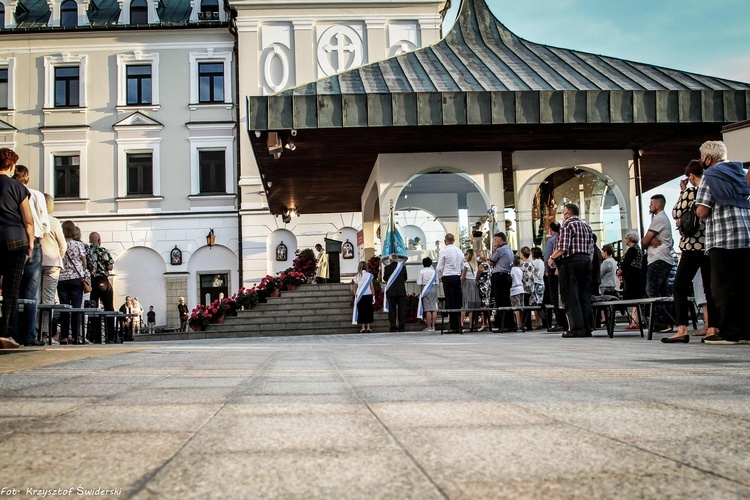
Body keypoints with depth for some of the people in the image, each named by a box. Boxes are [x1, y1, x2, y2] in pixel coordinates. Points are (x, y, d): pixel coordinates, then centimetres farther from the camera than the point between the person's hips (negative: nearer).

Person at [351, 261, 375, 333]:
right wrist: (373, 295, 6)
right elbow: (372, 286, 0)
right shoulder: (369, 275, -1)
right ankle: (368, 328, 2)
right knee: (368, 311, 5)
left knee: (361, 311, 4)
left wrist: (355, 296, 12)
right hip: (368, 295, 0)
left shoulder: (357, 276, 1)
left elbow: (355, 287, 3)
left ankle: (363, 328, -1)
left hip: (359, 295, 0)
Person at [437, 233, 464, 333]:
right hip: (458, 277, 5)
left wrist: (441, 276, 12)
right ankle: (459, 325, 7)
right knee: (458, 302, 7)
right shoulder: (460, 251, 9)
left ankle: (454, 327, -7)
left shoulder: (444, 251, -7)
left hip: (448, 278, -5)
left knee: (450, 302, -4)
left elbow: (439, 267, -5)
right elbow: (462, 267, 15)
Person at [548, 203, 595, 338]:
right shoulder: (586, 226, 18)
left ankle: (576, 328, -10)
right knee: (585, 295, 8)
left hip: (571, 261, -7)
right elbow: (591, 249, 16)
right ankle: (588, 328, 8)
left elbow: (563, 248, -14)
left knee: (570, 296, -5)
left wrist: (552, 258, -1)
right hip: (586, 261, 7)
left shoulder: (567, 225, -6)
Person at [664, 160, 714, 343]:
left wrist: (682, 192, 2)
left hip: (693, 246, -6)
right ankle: (712, 329, 8)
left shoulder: (690, 192, -8)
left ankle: (682, 330, -12)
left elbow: (676, 214, -4)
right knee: (710, 289, 10)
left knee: (679, 287, -3)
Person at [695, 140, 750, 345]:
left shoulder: (710, 175, -3)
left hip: (723, 239, -7)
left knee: (723, 286, -3)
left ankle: (728, 332, -3)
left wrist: (697, 208, 10)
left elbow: (702, 212, -10)